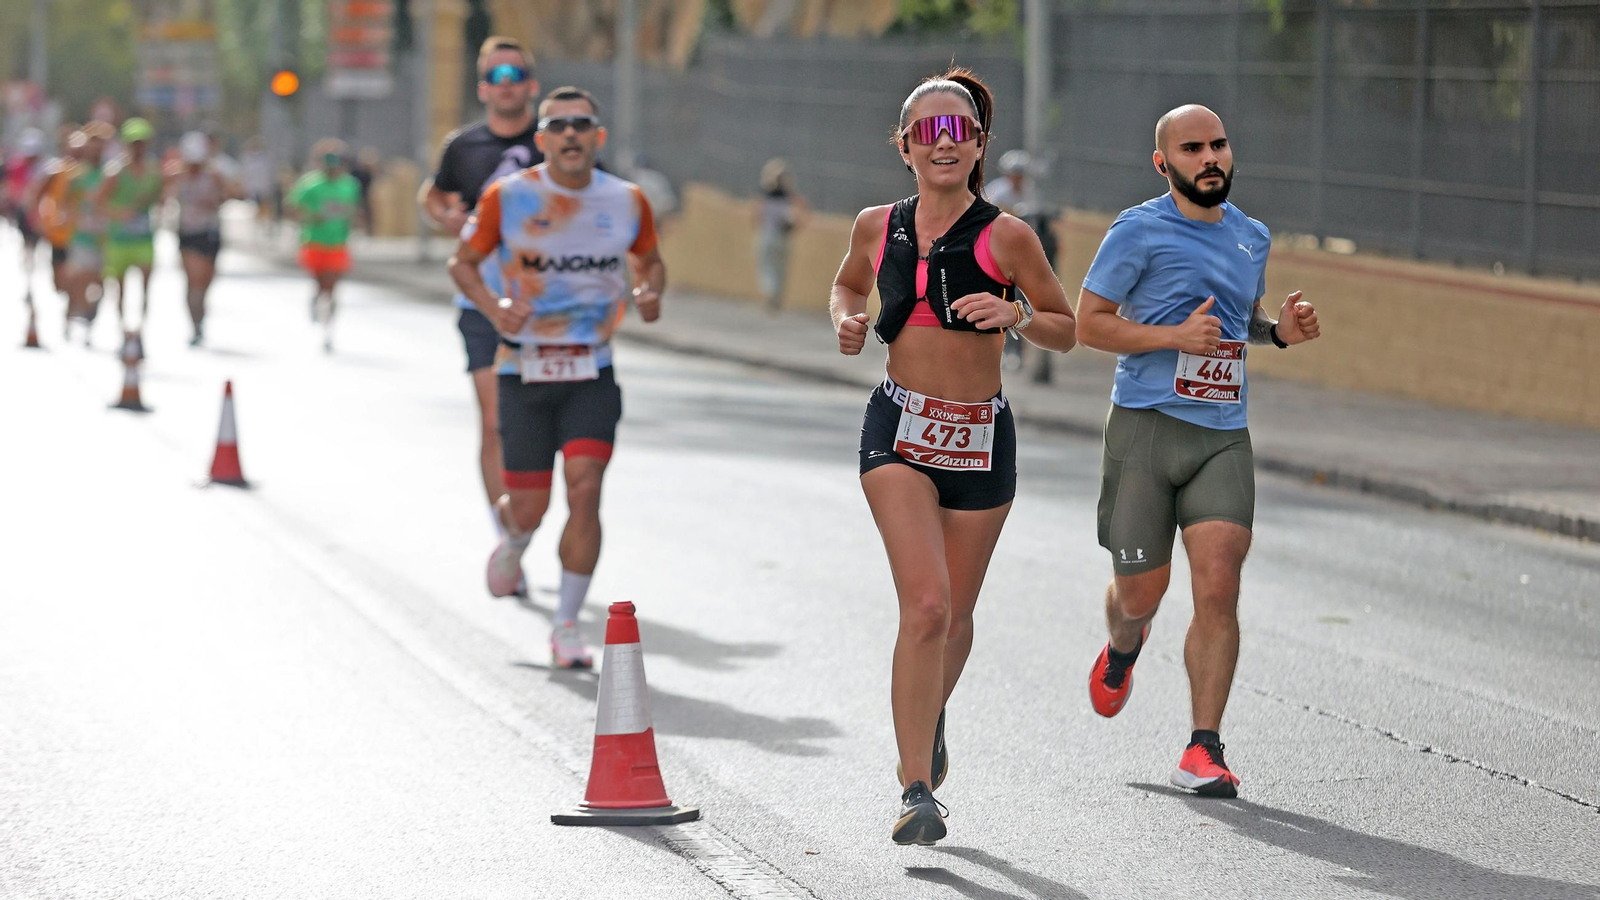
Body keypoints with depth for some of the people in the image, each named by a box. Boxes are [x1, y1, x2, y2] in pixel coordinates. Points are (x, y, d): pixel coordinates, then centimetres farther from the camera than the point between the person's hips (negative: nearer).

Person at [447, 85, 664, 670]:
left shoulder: (626, 201, 1)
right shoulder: (508, 197, -5)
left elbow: (650, 259, 18)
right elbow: (464, 262, 5)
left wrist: (650, 293, -4)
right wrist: (494, 307, -14)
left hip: (592, 372, 1)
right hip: (525, 370, -1)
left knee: (584, 492, -14)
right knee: (529, 508, 3)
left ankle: (566, 625, -1)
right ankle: (512, 542, 43)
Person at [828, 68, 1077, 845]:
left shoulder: (1005, 238, -6)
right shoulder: (877, 227, 2)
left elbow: (1065, 330, 2)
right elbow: (847, 285, 23)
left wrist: (1015, 315, -18)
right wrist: (847, 320, 1)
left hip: (980, 438, 0)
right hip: (898, 430, 0)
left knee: (953, 614, 13)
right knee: (926, 604, -17)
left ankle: (928, 723, 46)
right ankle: (916, 791, -15)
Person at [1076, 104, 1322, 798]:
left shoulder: (1252, 237, 13)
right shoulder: (1139, 231, -5)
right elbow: (1087, 323, -6)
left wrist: (1279, 331, 7)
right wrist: (1175, 336, -17)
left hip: (1224, 436, 3)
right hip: (1145, 428, -3)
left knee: (1218, 590, -12)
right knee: (1139, 594, 5)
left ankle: (1203, 751, -9)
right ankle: (1122, 651, 44)